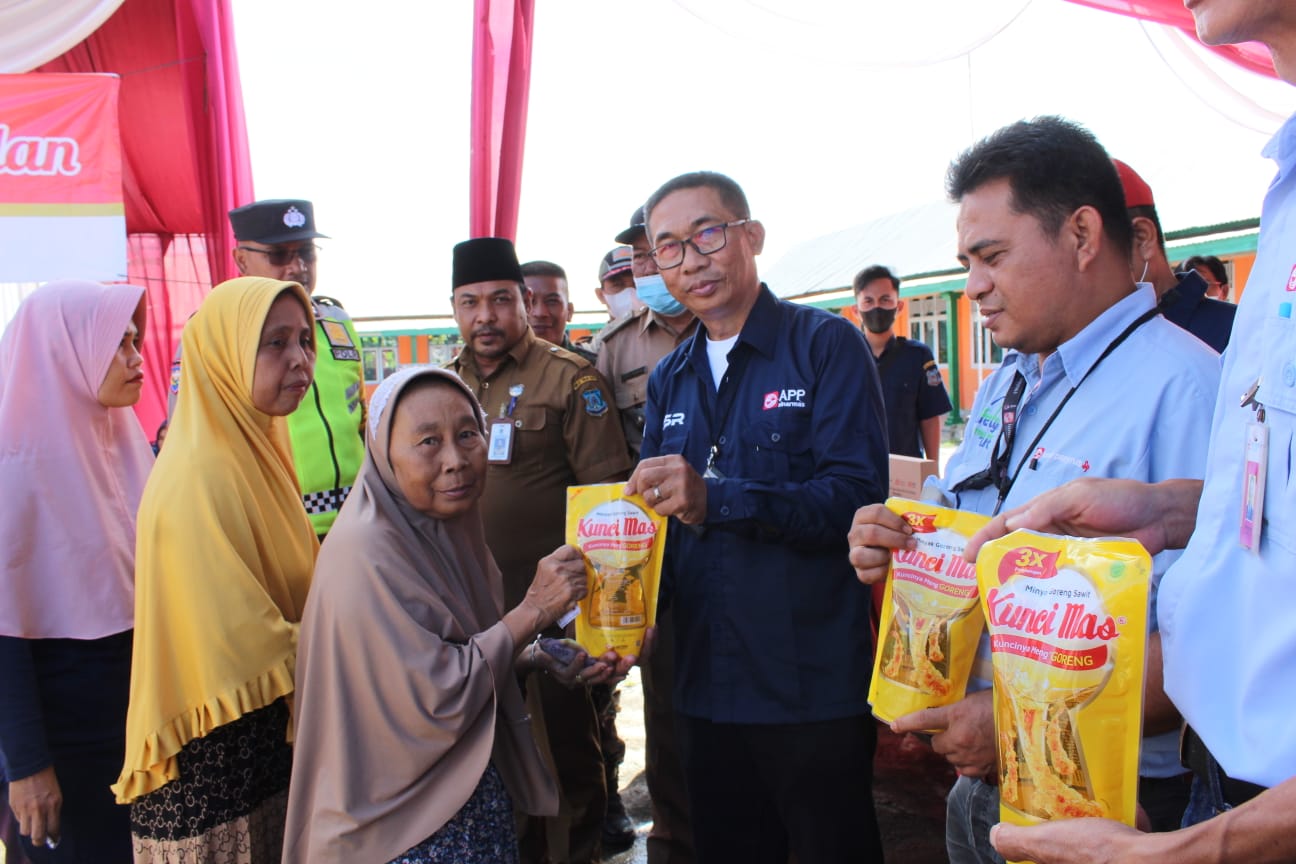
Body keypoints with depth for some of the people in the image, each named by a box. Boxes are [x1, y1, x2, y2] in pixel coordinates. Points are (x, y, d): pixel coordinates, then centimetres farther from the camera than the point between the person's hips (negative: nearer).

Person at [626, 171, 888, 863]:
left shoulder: (826, 345, -7)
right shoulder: (669, 380, 11)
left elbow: (858, 494, -17)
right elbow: (650, 517, 13)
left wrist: (715, 500, -28)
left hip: (814, 685, -5)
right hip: (706, 684, 6)